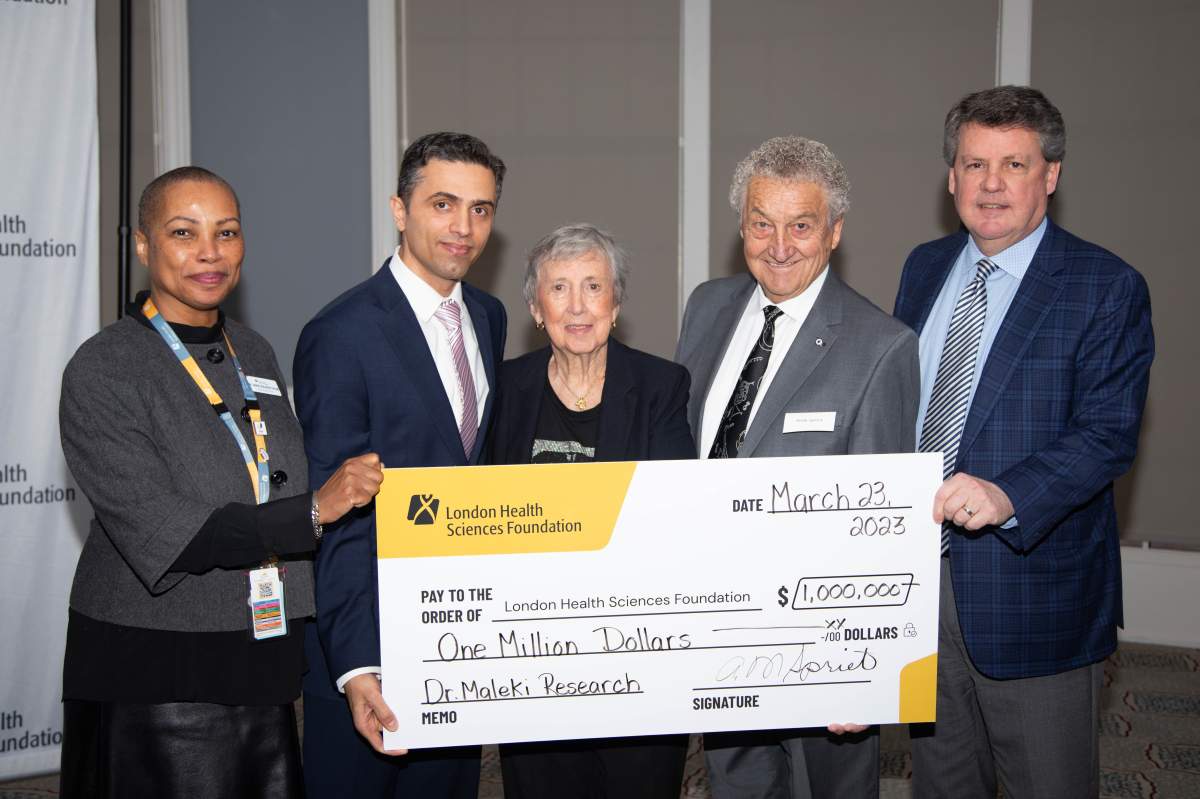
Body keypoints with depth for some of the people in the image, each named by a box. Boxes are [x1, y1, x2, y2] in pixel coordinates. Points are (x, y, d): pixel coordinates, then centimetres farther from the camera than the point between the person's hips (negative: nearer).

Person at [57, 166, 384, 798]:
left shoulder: (254, 353, 11)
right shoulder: (102, 371, -10)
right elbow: (159, 532, -17)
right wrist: (313, 512, -19)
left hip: (262, 672, 6)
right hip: (151, 678, -6)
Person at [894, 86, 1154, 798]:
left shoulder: (1107, 289, -9)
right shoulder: (925, 269, 9)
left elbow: (1109, 435, -16)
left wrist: (1007, 495, -31)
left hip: (1033, 587, -5)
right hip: (918, 574, 5)